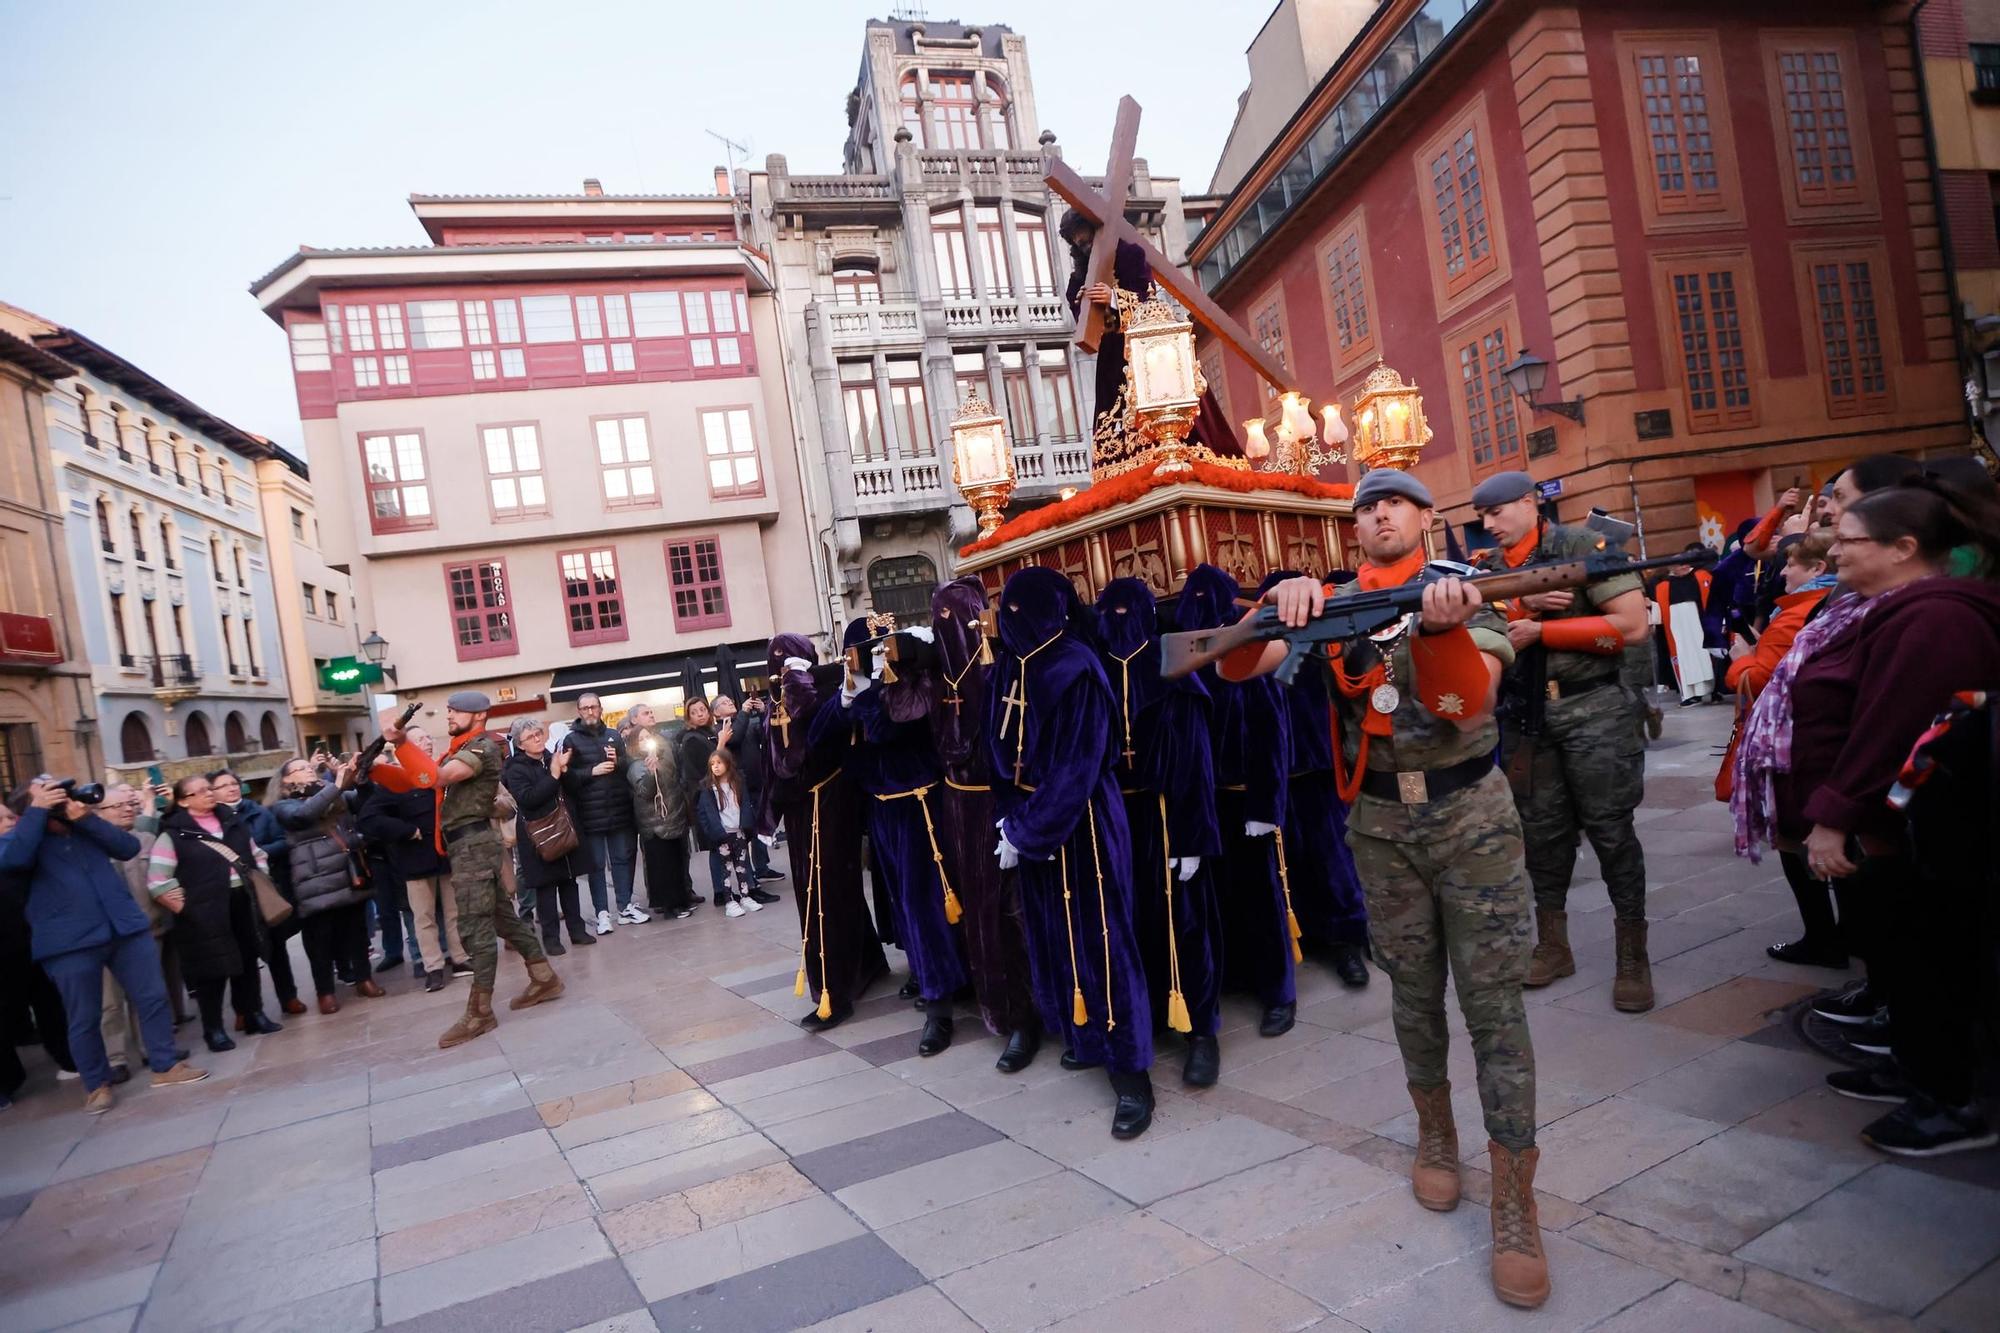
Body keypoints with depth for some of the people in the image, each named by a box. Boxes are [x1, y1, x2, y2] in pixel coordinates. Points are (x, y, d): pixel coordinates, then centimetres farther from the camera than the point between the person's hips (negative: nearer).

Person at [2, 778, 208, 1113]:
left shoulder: (85, 831, 16)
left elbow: (129, 848, 2)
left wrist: (85, 818, -7)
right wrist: (39, 810, -15)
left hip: (125, 929, 4)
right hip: (70, 943, -4)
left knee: (154, 996, 6)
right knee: (85, 1018, 5)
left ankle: (166, 1066, 17)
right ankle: (97, 1084, 22)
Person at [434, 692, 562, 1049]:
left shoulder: (482, 747, -10)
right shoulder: (464, 748, 20)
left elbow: (437, 777, -24)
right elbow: (436, 778, 10)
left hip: (472, 844, -10)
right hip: (468, 844, 10)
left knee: (475, 927, -7)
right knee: (502, 918, 13)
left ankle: (479, 1013, -4)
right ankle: (544, 979, 21)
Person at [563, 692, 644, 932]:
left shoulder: (614, 736, 11)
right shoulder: (571, 740, -1)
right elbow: (567, 777, -10)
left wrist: (618, 762, -7)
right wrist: (593, 771, -17)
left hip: (619, 810, 4)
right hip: (590, 814, -4)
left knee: (623, 858, 10)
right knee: (596, 864, 4)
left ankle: (625, 907, 19)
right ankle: (602, 913, 11)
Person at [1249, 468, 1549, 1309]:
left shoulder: (1466, 590, -3)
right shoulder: (1331, 603, 2)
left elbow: (1473, 699, -18)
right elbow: (1238, 667, -11)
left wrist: (1440, 629, -38)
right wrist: (1279, 603, -31)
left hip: (1471, 812, -2)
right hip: (1381, 822, 2)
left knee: (1493, 999, -1)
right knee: (1413, 989, 14)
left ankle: (1515, 1198, 9)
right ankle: (1434, 1131, 35)